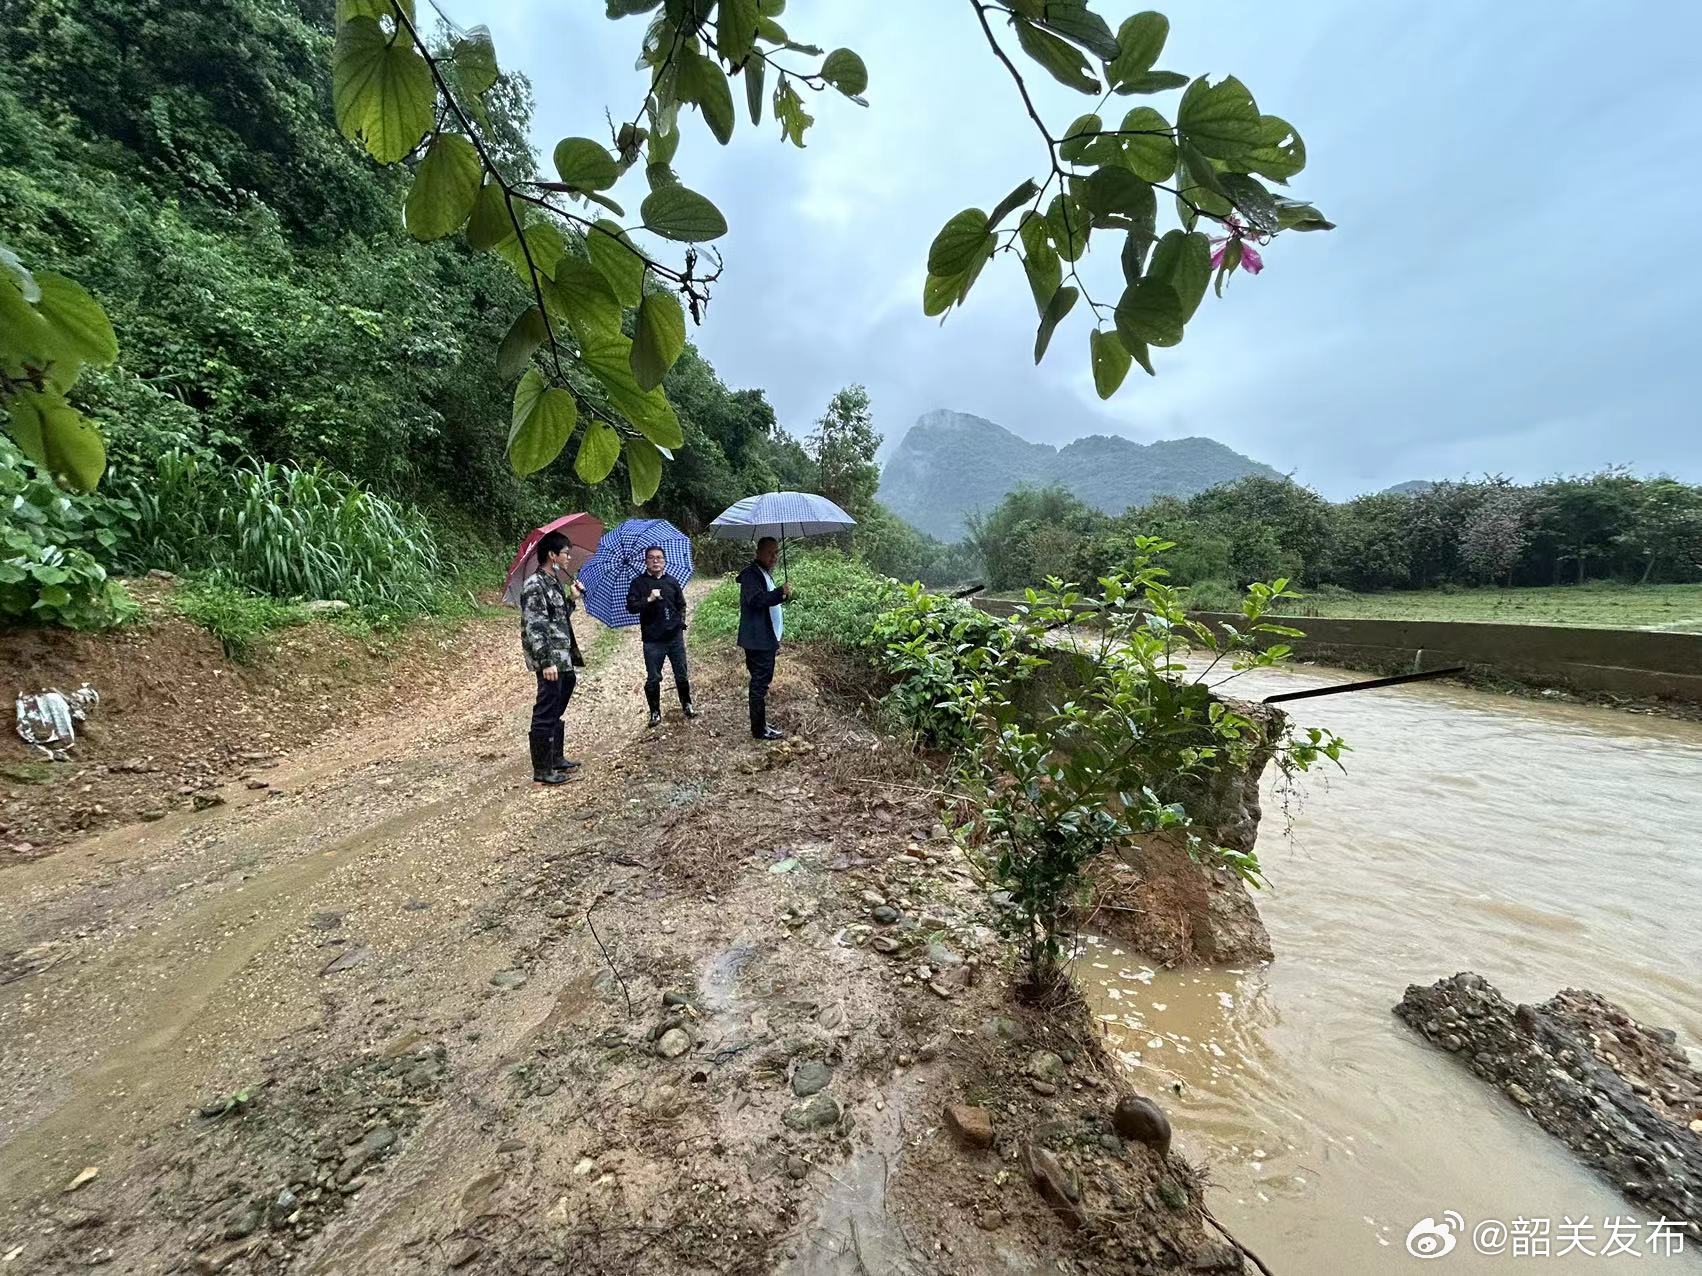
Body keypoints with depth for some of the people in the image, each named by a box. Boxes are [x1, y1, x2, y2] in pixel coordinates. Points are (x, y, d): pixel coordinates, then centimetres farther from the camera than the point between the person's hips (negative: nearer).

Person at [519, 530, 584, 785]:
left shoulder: (553, 582, 14)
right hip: (550, 661, -10)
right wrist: (546, 662, -24)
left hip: (562, 658, 10)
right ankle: (541, 771, 7)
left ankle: (556, 759, 33)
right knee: (545, 716, -2)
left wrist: (572, 598, 14)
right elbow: (533, 627, -21)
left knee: (556, 713, 20)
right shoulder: (535, 585, -15)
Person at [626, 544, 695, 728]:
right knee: (653, 678, 4)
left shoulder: (672, 582, 10)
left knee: (682, 675, 8)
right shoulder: (638, 583, 1)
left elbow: (681, 605, 19)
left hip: (675, 637, 2)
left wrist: (681, 623, 7)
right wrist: (649, 599, -20)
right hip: (652, 640, -2)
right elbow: (631, 606, -8)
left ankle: (687, 705, 26)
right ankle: (655, 712, 18)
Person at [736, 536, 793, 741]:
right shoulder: (751, 574, -11)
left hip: (766, 640, 10)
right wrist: (781, 593, -39)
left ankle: (760, 725, 23)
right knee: (760, 684, -5)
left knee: (762, 683, 14)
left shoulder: (766, 574, 20)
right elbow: (757, 600, -27)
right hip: (758, 641, -10)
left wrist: (776, 640, 25)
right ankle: (759, 730, 1)